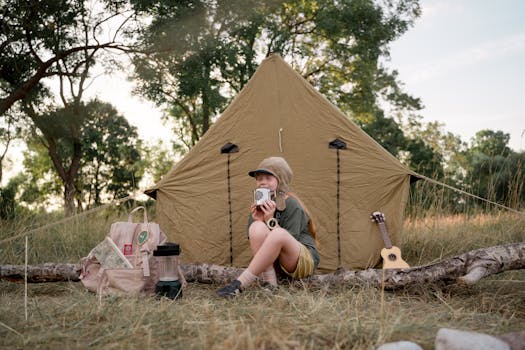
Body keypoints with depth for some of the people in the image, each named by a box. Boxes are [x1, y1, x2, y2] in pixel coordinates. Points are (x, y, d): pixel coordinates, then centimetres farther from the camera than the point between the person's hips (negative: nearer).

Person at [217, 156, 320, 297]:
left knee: (278, 234, -38)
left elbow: (289, 243, -17)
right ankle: (269, 284, -26)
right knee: (257, 227, -25)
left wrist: (271, 220, -25)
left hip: (304, 262, -5)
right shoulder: (259, 206, 3)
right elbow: (256, 242, 0)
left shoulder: (292, 205, -13)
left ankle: (239, 285, -36)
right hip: (274, 262, 5)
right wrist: (257, 221, -18)